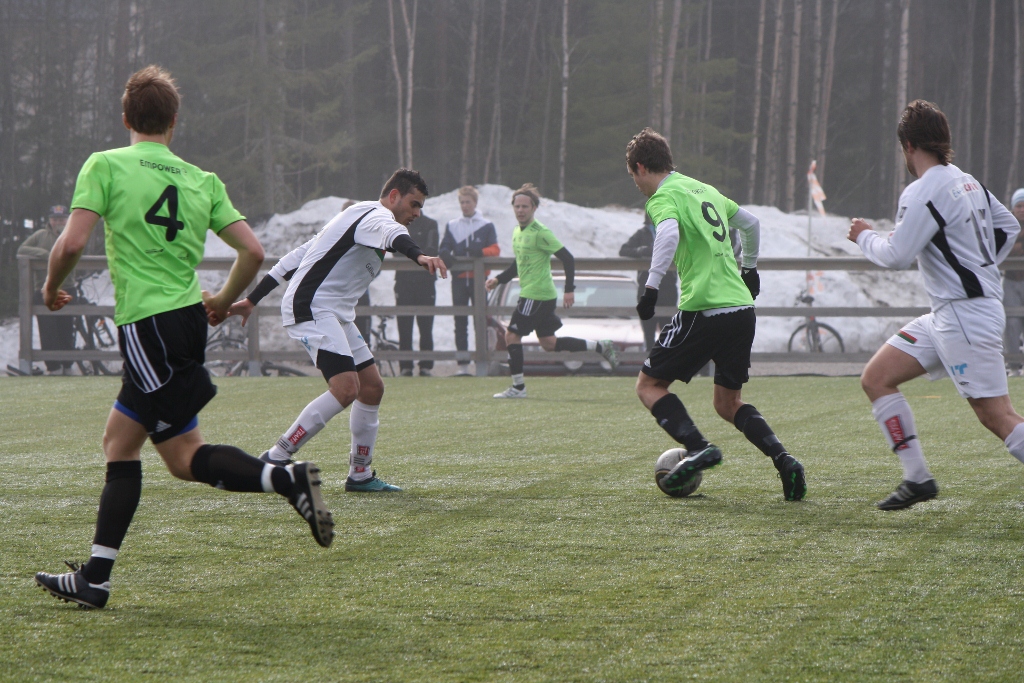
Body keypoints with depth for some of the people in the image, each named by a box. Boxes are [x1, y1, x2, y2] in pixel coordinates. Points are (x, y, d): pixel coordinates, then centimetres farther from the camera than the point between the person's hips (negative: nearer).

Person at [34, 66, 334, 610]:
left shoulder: (104, 166, -3)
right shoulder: (202, 181, 10)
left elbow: (72, 243, -13)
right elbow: (253, 250, 4)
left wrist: (52, 288, 8)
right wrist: (223, 302, 22)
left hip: (147, 327, -6)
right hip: (188, 319, 6)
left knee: (184, 456, -4)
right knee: (118, 443, 13)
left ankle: (289, 480, -19)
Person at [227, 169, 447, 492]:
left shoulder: (356, 217, 24)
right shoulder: (374, 215, -8)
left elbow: (298, 255, 26)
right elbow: (392, 234, -35)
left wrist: (252, 300, 27)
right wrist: (419, 256, -55)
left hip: (335, 314, 11)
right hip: (312, 308, -11)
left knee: (372, 388, 9)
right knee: (346, 389, -22)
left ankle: (360, 474, 17)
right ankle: (275, 459, -16)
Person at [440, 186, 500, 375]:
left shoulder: (487, 226, 8)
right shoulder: (452, 226, 15)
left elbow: (495, 250, 0)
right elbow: (444, 248, 8)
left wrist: (480, 252, -21)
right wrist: (446, 256, -16)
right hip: (459, 279, 2)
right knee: (460, 322, 0)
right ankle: (462, 364, 1)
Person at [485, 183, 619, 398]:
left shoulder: (540, 233, -15)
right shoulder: (517, 232, 13)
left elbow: (567, 258, -16)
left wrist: (569, 289, -22)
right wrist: (498, 279, 11)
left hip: (537, 295, -9)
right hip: (530, 294, 9)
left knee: (512, 335, -7)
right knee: (549, 343, 14)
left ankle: (518, 387, 0)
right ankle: (601, 347, 22)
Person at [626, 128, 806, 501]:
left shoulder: (663, 197, -3)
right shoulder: (705, 189, 21)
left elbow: (669, 234, -25)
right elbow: (750, 222, 34)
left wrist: (651, 286, -26)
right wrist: (749, 268, 46)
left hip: (703, 309, -7)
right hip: (742, 307, 8)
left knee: (649, 385, 6)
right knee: (728, 404, 17)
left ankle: (698, 447, -14)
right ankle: (782, 459, -5)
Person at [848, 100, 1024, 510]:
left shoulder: (923, 193, -16)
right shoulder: (968, 182, 12)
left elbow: (896, 256, -17)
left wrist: (864, 237, 2)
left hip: (966, 316, -10)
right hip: (947, 316, 10)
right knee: (876, 379, 7)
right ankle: (917, 478, 6)